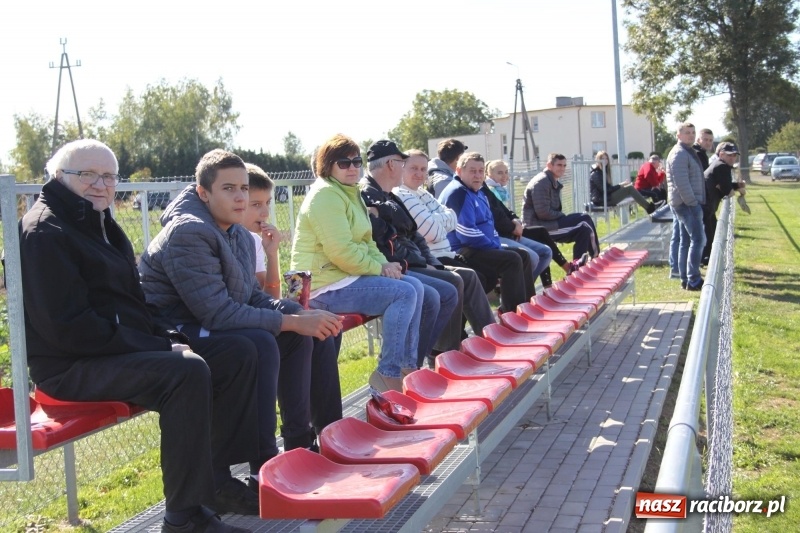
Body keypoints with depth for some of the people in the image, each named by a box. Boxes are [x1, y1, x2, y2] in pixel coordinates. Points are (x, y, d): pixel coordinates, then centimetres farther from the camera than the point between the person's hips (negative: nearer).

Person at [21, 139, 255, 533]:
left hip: (130, 346, 10)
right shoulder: (44, 232, -13)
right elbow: (68, 327, -22)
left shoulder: (99, 224, 17)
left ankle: (218, 476, 6)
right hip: (72, 367, -10)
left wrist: (166, 334, 0)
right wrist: (160, 347, -22)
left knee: (239, 353, 1)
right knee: (187, 370, -33)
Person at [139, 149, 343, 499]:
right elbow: (217, 313, -28)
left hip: (207, 321, 9)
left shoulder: (238, 234, 6)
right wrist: (293, 322, -25)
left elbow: (251, 294, 10)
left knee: (315, 328, 0)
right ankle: (264, 470, -24)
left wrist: (300, 313, -10)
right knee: (259, 343, -32)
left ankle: (301, 442, 6)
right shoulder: (188, 233, -22)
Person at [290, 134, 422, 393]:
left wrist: (384, 264, 0)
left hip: (347, 275, 10)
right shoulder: (325, 196, -15)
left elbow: (365, 242, 20)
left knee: (415, 286, 1)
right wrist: (380, 268, -13)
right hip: (326, 286, -10)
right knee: (404, 293, -19)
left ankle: (408, 366, 5)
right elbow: (341, 252, -23)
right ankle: (388, 375, -13)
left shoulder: (350, 193, 18)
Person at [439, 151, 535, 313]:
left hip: (482, 249, 11)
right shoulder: (458, 193, -14)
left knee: (523, 256, 13)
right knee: (512, 260, -25)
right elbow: (467, 234, -22)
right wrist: (495, 248, -15)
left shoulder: (478, 193, 19)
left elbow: (489, 225, 29)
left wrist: (497, 246, 10)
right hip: (463, 253, -11)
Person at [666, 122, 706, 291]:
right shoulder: (679, 153, -14)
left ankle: (685, 278, 14)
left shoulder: (688, 152, 19)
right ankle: (693, 280, -11)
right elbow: (681, 182, -22)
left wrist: (695, 201, 17)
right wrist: (692, 202, -22)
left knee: (685, 241, 10)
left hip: (688, 203, 10)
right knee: (698, 240, -11)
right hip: (687, 203, -10)